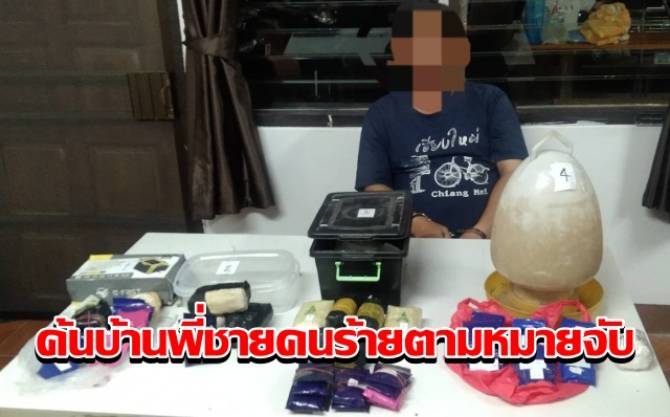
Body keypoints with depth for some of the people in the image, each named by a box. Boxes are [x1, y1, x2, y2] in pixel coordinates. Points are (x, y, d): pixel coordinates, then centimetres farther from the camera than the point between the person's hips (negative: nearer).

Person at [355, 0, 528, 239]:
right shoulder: (382, 114, 13)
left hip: (490, 236, 1)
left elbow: (514, 174, 3)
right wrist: (416, 224, -13)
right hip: (417, 242, 0)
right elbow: (374, 189, 6)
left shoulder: (490, 101, 13)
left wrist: (480, 232, -13)